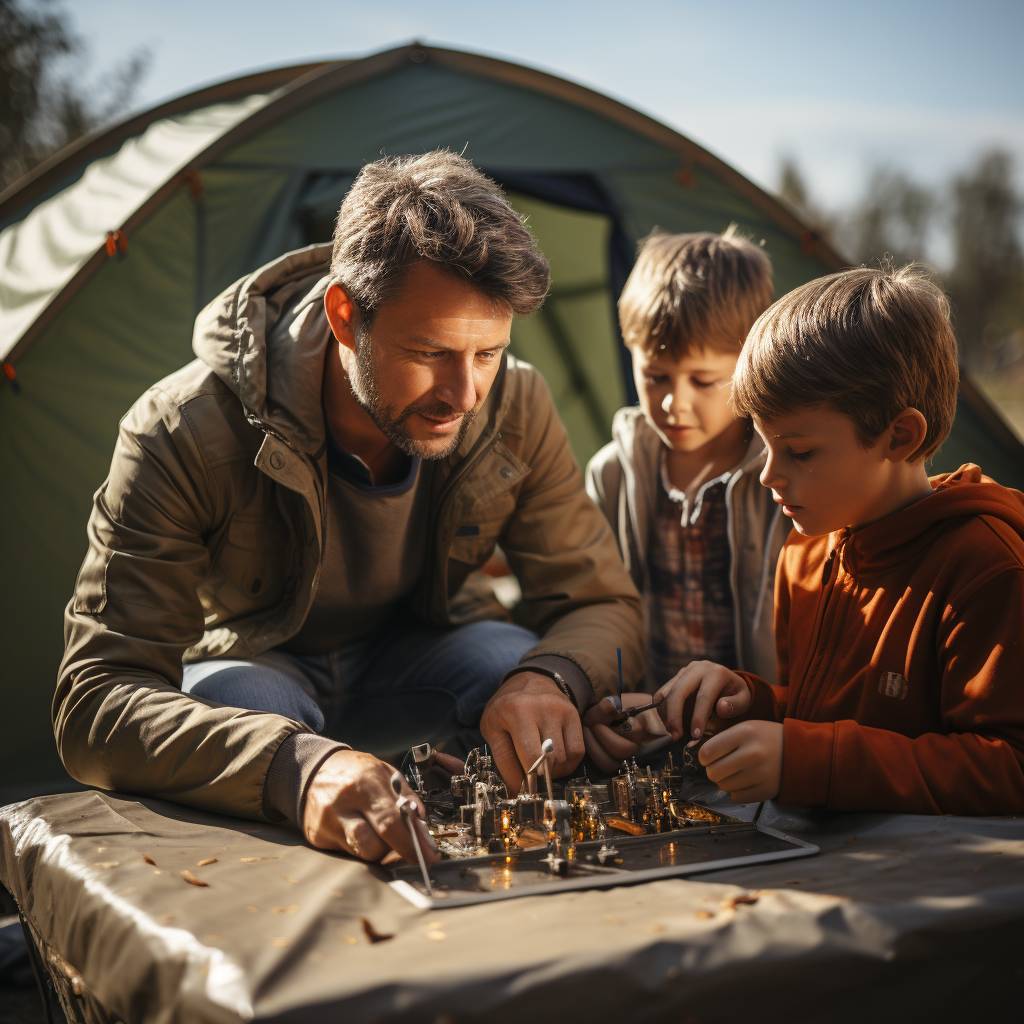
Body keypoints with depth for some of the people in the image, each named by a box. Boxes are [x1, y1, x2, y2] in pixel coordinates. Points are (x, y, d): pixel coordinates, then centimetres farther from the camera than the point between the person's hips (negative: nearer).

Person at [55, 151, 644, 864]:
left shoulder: (515, 407, -21)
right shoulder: (184, 433, -33)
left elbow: (604, 604, -13)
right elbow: (97, 702, -39)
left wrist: (549, 678, -41)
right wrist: (297, 765, -60)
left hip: (417, 647, 3)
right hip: (250, 659, -2)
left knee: (529, 671, -28)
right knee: (244, 710, -38)